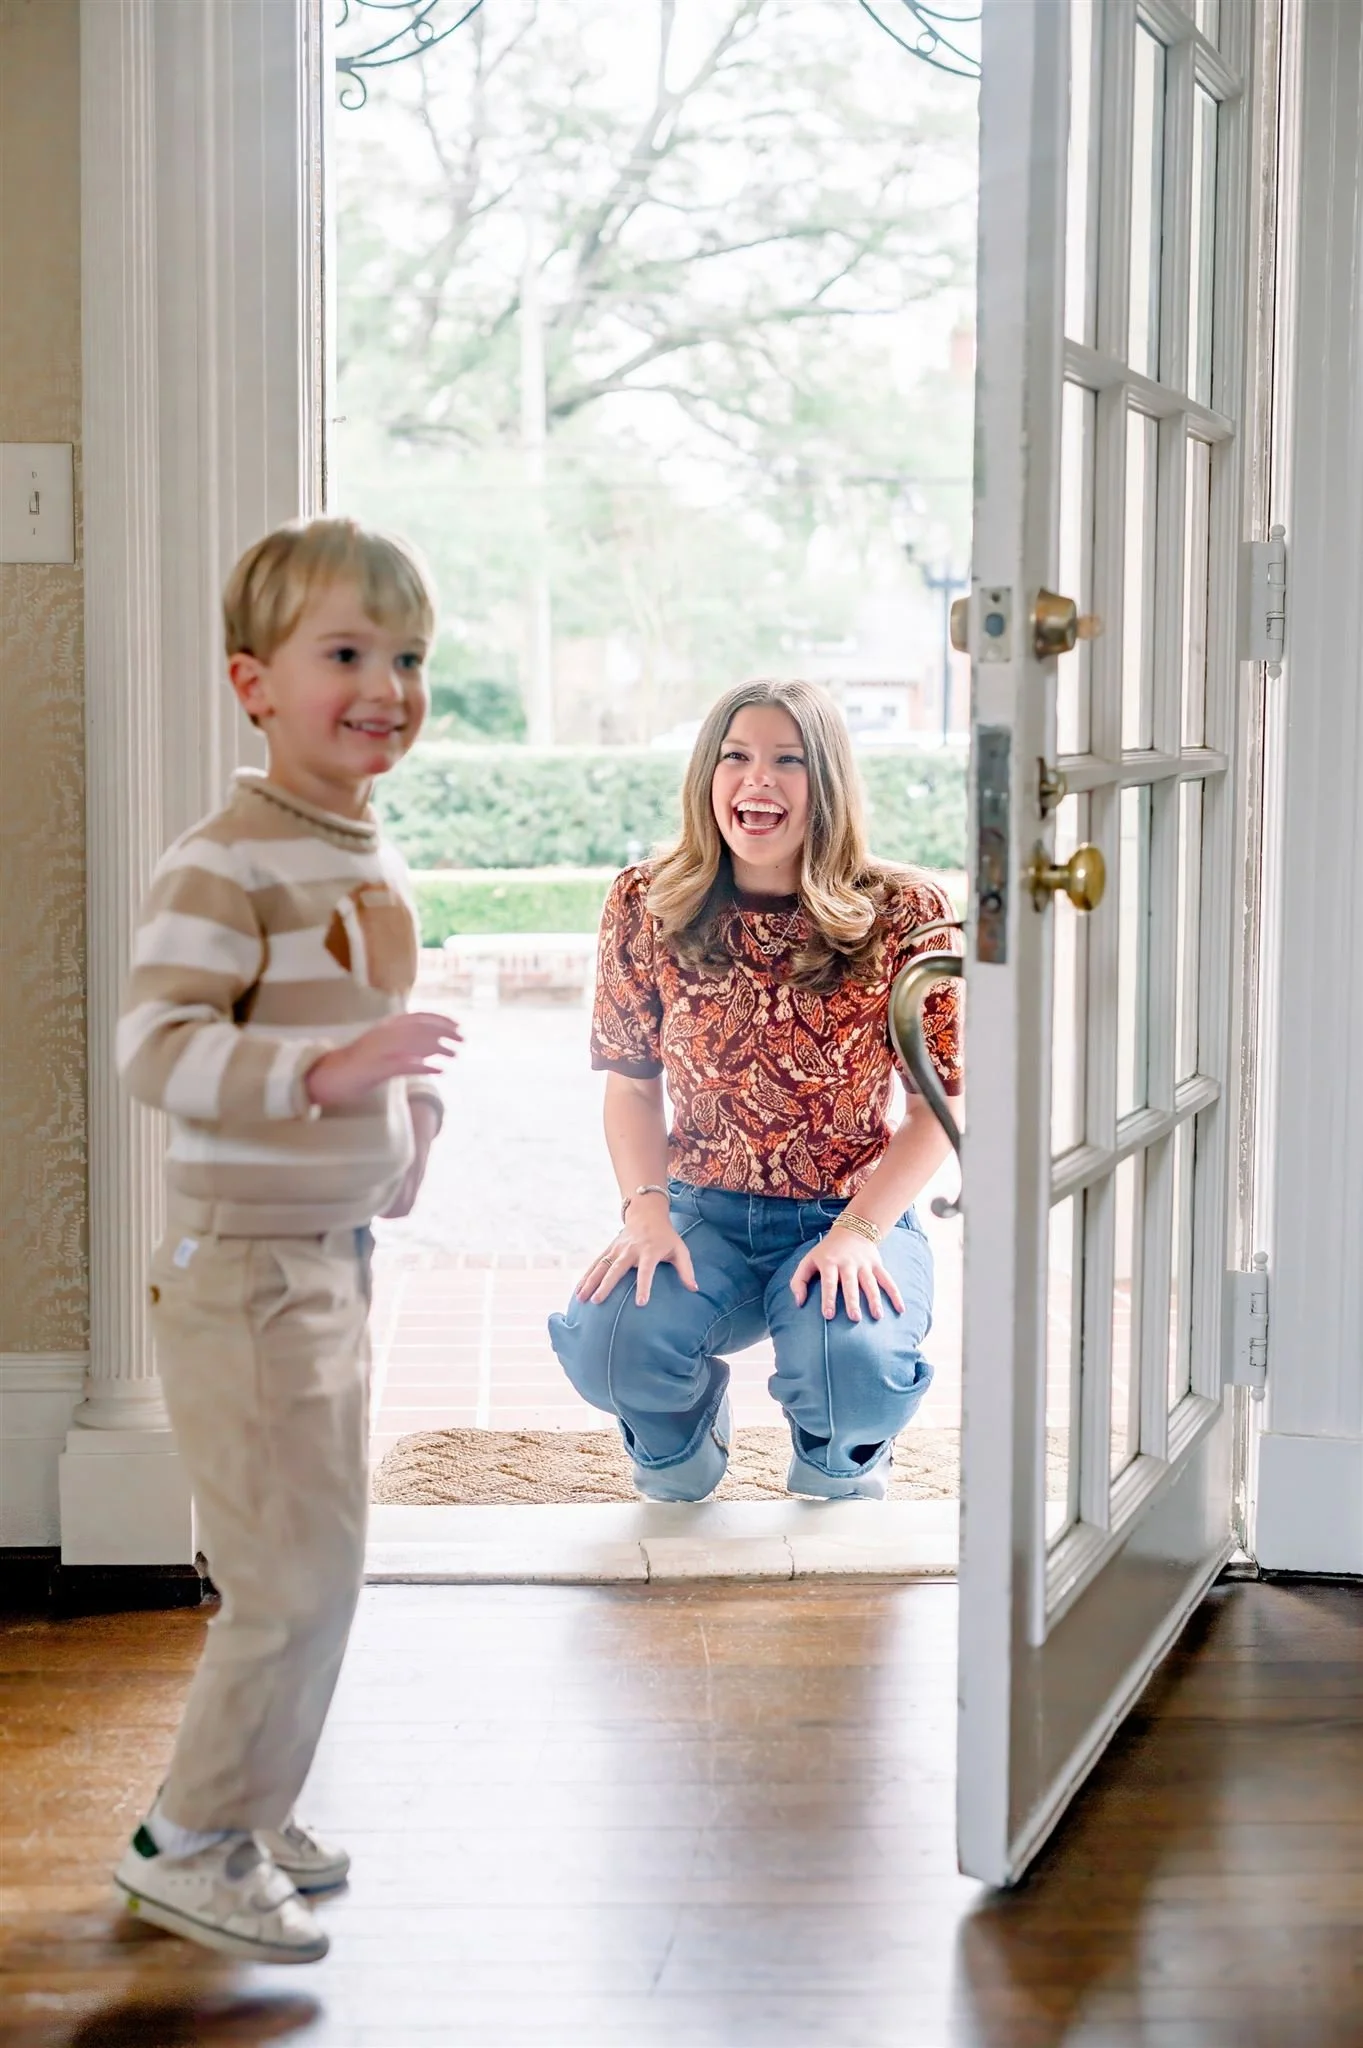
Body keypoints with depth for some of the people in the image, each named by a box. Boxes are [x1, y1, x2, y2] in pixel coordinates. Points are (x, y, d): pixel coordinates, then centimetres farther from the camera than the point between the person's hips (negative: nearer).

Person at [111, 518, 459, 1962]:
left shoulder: (373, 865, 12)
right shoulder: (224, 863, -17)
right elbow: (156, 1045, -26)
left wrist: (413, 1118, 9)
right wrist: (329, 1072, -34)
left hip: (336, 1257, 9)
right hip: (243, 1267, -9)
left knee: (313, 1566, 17)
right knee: (298, 1571, -7)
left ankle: (250, 1812, 31)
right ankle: (190, 1843, 8)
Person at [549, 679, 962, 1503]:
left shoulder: (903, 914, -7)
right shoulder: (649, 907, -1)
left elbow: (941, 1104, -4)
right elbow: (633, 1083, 7)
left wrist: (858, 1232, -18)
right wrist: (645, 1209, -12)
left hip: (853, 1217, -1)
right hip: (703, 1216, 2)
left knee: (852, 1366, -34)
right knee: (607, 1348, -29)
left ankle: (842, 1461, 9)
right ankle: (685, 1422, 12)